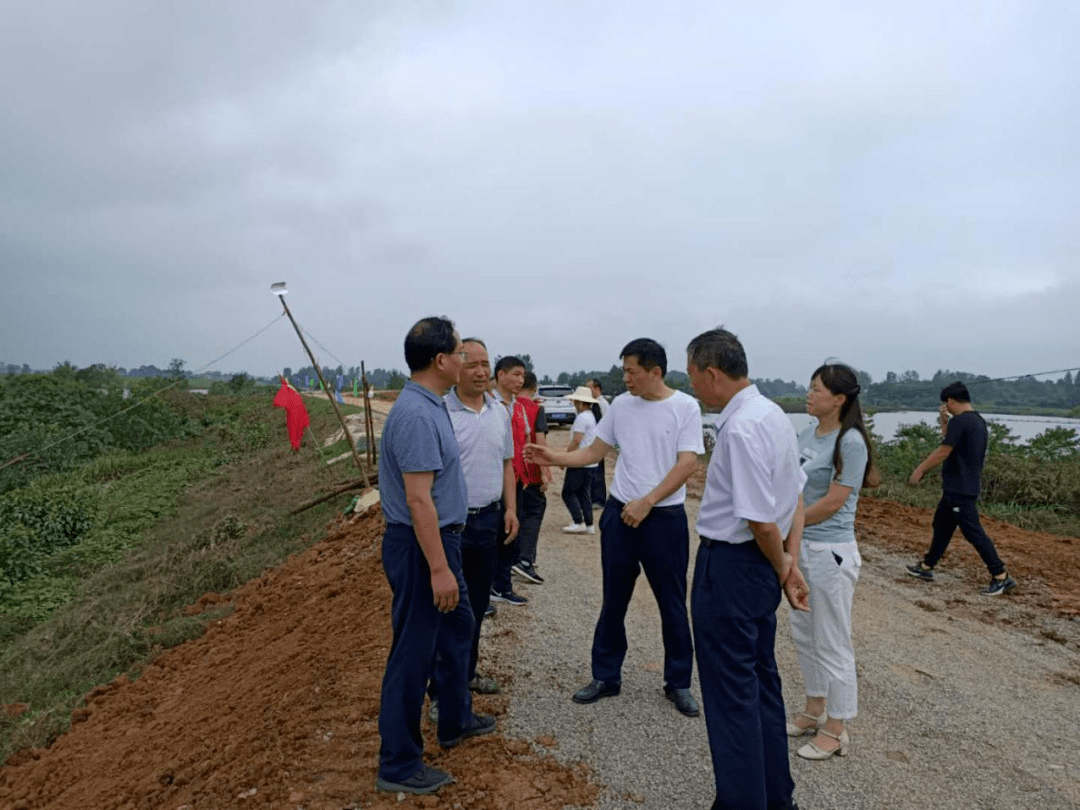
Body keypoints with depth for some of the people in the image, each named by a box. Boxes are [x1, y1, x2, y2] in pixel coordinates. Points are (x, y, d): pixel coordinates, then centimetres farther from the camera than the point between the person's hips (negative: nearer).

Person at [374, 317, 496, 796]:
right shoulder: (416, 415, -24)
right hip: (421, 545, -10)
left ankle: (455, 722, 42)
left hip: (441, 538, 10)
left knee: (457, 628, 23)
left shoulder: (431, 406, 8)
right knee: (414, 653, 1)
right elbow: (418, 499, -26)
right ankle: (398, 765, 16)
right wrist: (438, 567, -24)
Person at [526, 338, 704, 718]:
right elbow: (594, 451, 9)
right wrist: (553, 457, -5)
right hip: (619, 514, 4)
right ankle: (606, 676, 26)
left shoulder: (686, 407, -8)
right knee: (614, 601, 12)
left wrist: (646, 502, -18)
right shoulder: (620, 406, 4)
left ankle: (678, 683, 25)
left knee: (672, 604, 8)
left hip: (666, 517, -3)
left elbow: (687, 464, -13)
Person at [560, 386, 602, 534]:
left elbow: (576, 441, -21)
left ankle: (578, 522, -6)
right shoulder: (594, 416, 14)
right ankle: (589, 525, 12)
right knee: (584, 493, 13)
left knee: (568, 493, -2)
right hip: (592, 462, 9)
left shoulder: (582, 418, -15)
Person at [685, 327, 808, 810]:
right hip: (761, 566, 10)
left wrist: (781, 569, -5)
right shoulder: (772, 413, 7)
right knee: (762, 682, 22)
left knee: (731, 693, 5)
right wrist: (791, 560, 7)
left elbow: (761, 520, -23)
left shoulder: (740, 429, -24)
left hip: (729, 566, -10)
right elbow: (794, 493, 11)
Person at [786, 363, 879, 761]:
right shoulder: (807, 434, 6)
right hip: (799, 546, 8)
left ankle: (835, 729, 21)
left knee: (832, 643, 5)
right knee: (803, 634, 19)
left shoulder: (850, 441, -17)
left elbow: (833, 502, -18)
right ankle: (814, 711, 36)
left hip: (830, 552, -8)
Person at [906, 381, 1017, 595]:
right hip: (964, 487, 10)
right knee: (941, 524, 16)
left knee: (972, 531, -6)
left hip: (960, 489, -10)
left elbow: (943, 452, -19)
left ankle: (1001, 577, -1)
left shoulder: (959, 421, -18)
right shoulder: (979, 421, 12)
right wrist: (944, 424, 15)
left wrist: (919, 470, -10)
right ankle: (926, 567, 25)